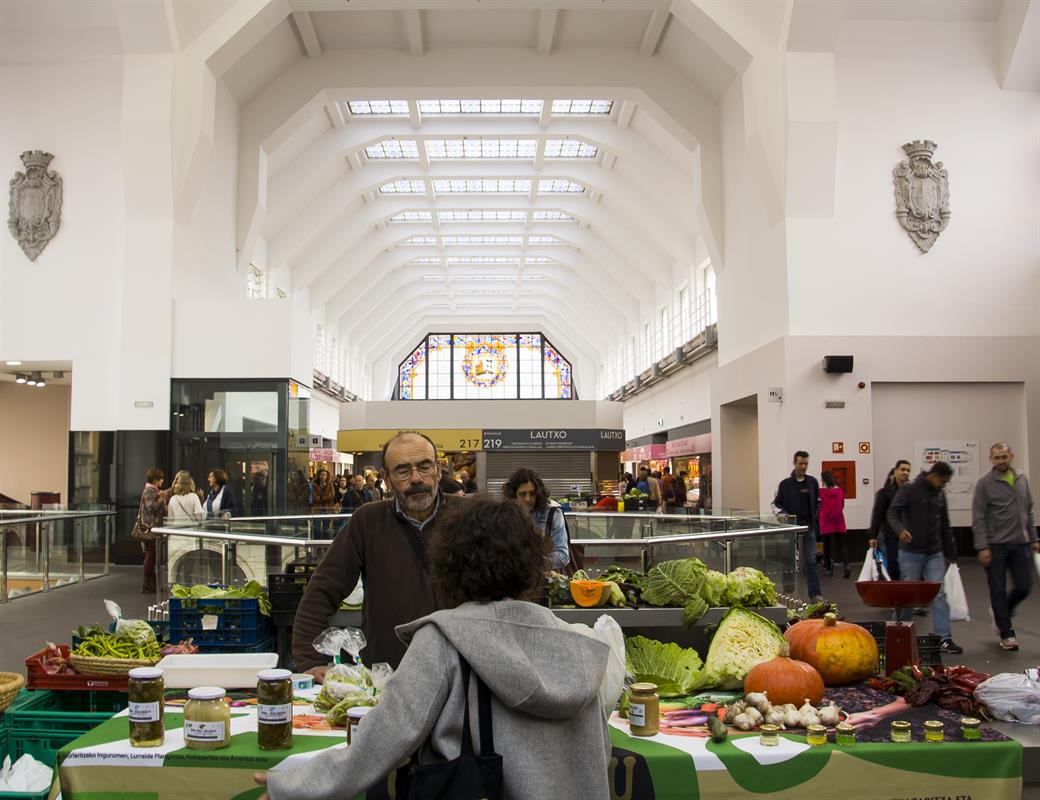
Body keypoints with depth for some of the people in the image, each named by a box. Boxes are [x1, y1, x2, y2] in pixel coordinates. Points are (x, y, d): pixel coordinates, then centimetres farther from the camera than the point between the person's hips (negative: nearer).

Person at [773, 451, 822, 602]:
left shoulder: (812, 482, 7)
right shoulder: (785, 484, 0)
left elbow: (817, 502, 15)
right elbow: (777, 503, 3)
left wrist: (814, 515, 0)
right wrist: (786, 516, -12)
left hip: (809, 527, 1)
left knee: (810, 561, -5)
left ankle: (816, 594, -6)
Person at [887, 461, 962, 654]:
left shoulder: (939, 494, 10)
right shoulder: (910, 488, -7)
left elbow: (945, 526, 16)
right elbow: (893, 512, -13)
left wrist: (952, 554, 17)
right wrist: (900, 529, -34)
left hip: (934, 553, 5)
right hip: (911, 552, -5)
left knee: (939, 595, -1)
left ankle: (944, 638, 0)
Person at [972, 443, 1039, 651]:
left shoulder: (1022, 480, 9)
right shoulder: (985, 483, -7)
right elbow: (978, 518, -9)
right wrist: (982, 547, -14)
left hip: (1020, 544, 4)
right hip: (996, 545, -4)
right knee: (998, 591, 2)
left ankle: (1002, 613, 31)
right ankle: (1006, 633, 14)